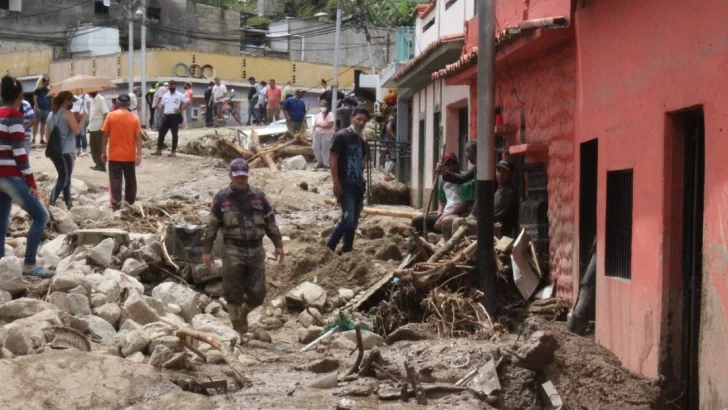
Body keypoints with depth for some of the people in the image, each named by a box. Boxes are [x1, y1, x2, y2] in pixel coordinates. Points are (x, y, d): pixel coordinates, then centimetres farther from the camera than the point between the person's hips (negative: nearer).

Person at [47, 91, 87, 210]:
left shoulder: (51, 114, 13)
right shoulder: (68, 114, -11)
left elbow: (48, 133, 18)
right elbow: (77, 130, -20)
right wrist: (83, 119, -8)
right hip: (65, 151, -8)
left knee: (65, 177, 17)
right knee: (64, 178, -5)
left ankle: (68, 204, 21)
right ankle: (51, 204, -16)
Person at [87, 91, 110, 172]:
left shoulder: (101, 99, -13)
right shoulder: (92, 99, 12)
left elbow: (106, 114, -17)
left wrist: (103, 126, -22)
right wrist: (90, 125, 15)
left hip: (99, 128, -8)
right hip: (92, 128, 8)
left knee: (100, 148, -2)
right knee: (94, 148, 12)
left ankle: (102, 165, 4)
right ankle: (98, 164, 21)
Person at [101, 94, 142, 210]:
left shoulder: (111, 116, -5)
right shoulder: (134, 117, -3)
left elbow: (105, 135, -4)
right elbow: (138, 137, -7)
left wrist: (103, 152, 4)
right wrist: (139, 154, -5)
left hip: (114, 155, -1)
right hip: (129, 156, 1)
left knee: (115, 180, 1)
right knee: (130, 180, 14)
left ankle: (116, 204, -6)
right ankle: (130, 203, 22)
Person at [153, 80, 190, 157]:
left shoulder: (180, 95, -1)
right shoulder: (165, 95, 12)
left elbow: (188, 102, -4)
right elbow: (161, 106, 15)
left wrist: (181, 110, -12)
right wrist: (160, 116, 8)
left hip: (175, 116, -4)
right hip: (166, 116, 4)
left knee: (174, 134, -1)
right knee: (161, 133, 2)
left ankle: (173, 151, 5)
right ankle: (159, 150, 9)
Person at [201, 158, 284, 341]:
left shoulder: (258, 196, 7)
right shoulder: (221, 198, 0)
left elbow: (270, 221, 11)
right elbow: (212, 226, 2)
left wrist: (278, 244, 7)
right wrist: (206, 250, 0)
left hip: (256, 249, 2)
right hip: (233, 250, -2)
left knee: (257, 293, 3)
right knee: (234, 293, -1)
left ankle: (242, 313, 32)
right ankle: (239, 329, 10)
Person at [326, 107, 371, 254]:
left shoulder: (361, 140, 13)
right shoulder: (341, 136, -8)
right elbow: (333, 160, -12)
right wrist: (336, 183, -18)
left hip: (359, 186, 8)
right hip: (345, 186, -7)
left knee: (354, 222, 8)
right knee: (348, 219, -15)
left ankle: (347, 251, 15)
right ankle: (329, 247, -3)